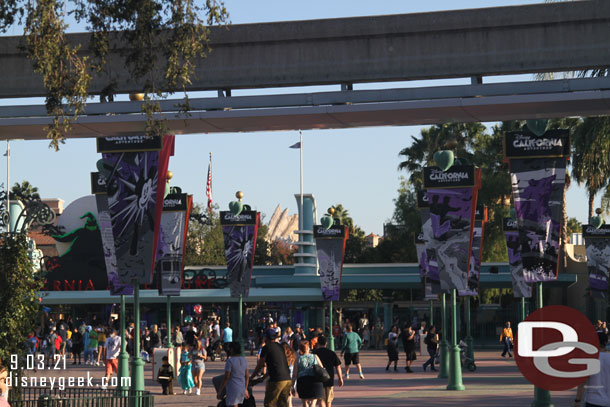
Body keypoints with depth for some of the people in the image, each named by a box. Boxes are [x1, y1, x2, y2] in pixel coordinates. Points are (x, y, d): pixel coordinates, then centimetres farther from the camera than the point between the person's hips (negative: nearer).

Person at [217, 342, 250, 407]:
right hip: (242, 389, 8)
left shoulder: (229, 361, -14)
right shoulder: (244, 360, 7)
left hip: (232, 390, -7)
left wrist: (219, 391, -9)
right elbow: (247, 376, 11)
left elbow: (226, 378, -16)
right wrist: (246, 389, 21)